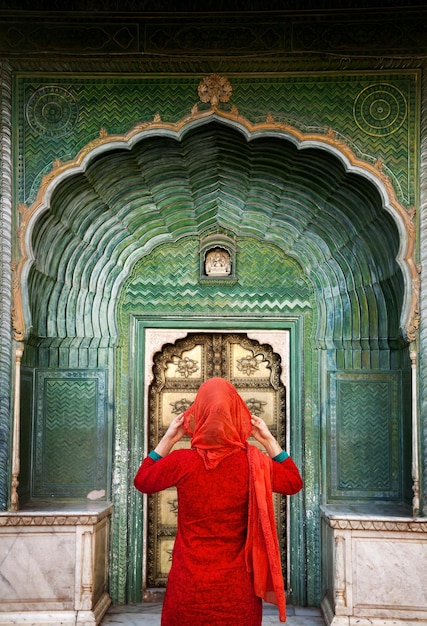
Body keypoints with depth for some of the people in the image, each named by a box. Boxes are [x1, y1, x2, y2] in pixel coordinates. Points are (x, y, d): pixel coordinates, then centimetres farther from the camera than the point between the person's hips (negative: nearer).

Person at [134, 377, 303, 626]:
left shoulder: (181, 461, -13)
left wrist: (168, 440, 8)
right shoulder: (254, 462, -12)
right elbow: (294, 482, 8)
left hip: (189, 584, 0)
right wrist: (269, 441, 8)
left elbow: (142, 481, 7)